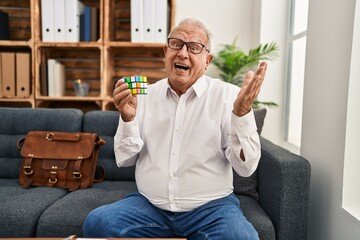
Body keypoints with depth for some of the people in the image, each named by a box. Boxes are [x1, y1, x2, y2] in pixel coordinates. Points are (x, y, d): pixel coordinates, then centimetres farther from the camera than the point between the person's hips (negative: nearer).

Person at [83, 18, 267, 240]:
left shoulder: (228, 95, -5)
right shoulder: (145, 95, 4)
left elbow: (246, 167, -10)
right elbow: (125, 160, 4)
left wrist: (242, 113, -25)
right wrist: (128, 118, -14)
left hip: (211, 206, -2)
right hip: (149, 204, 3)